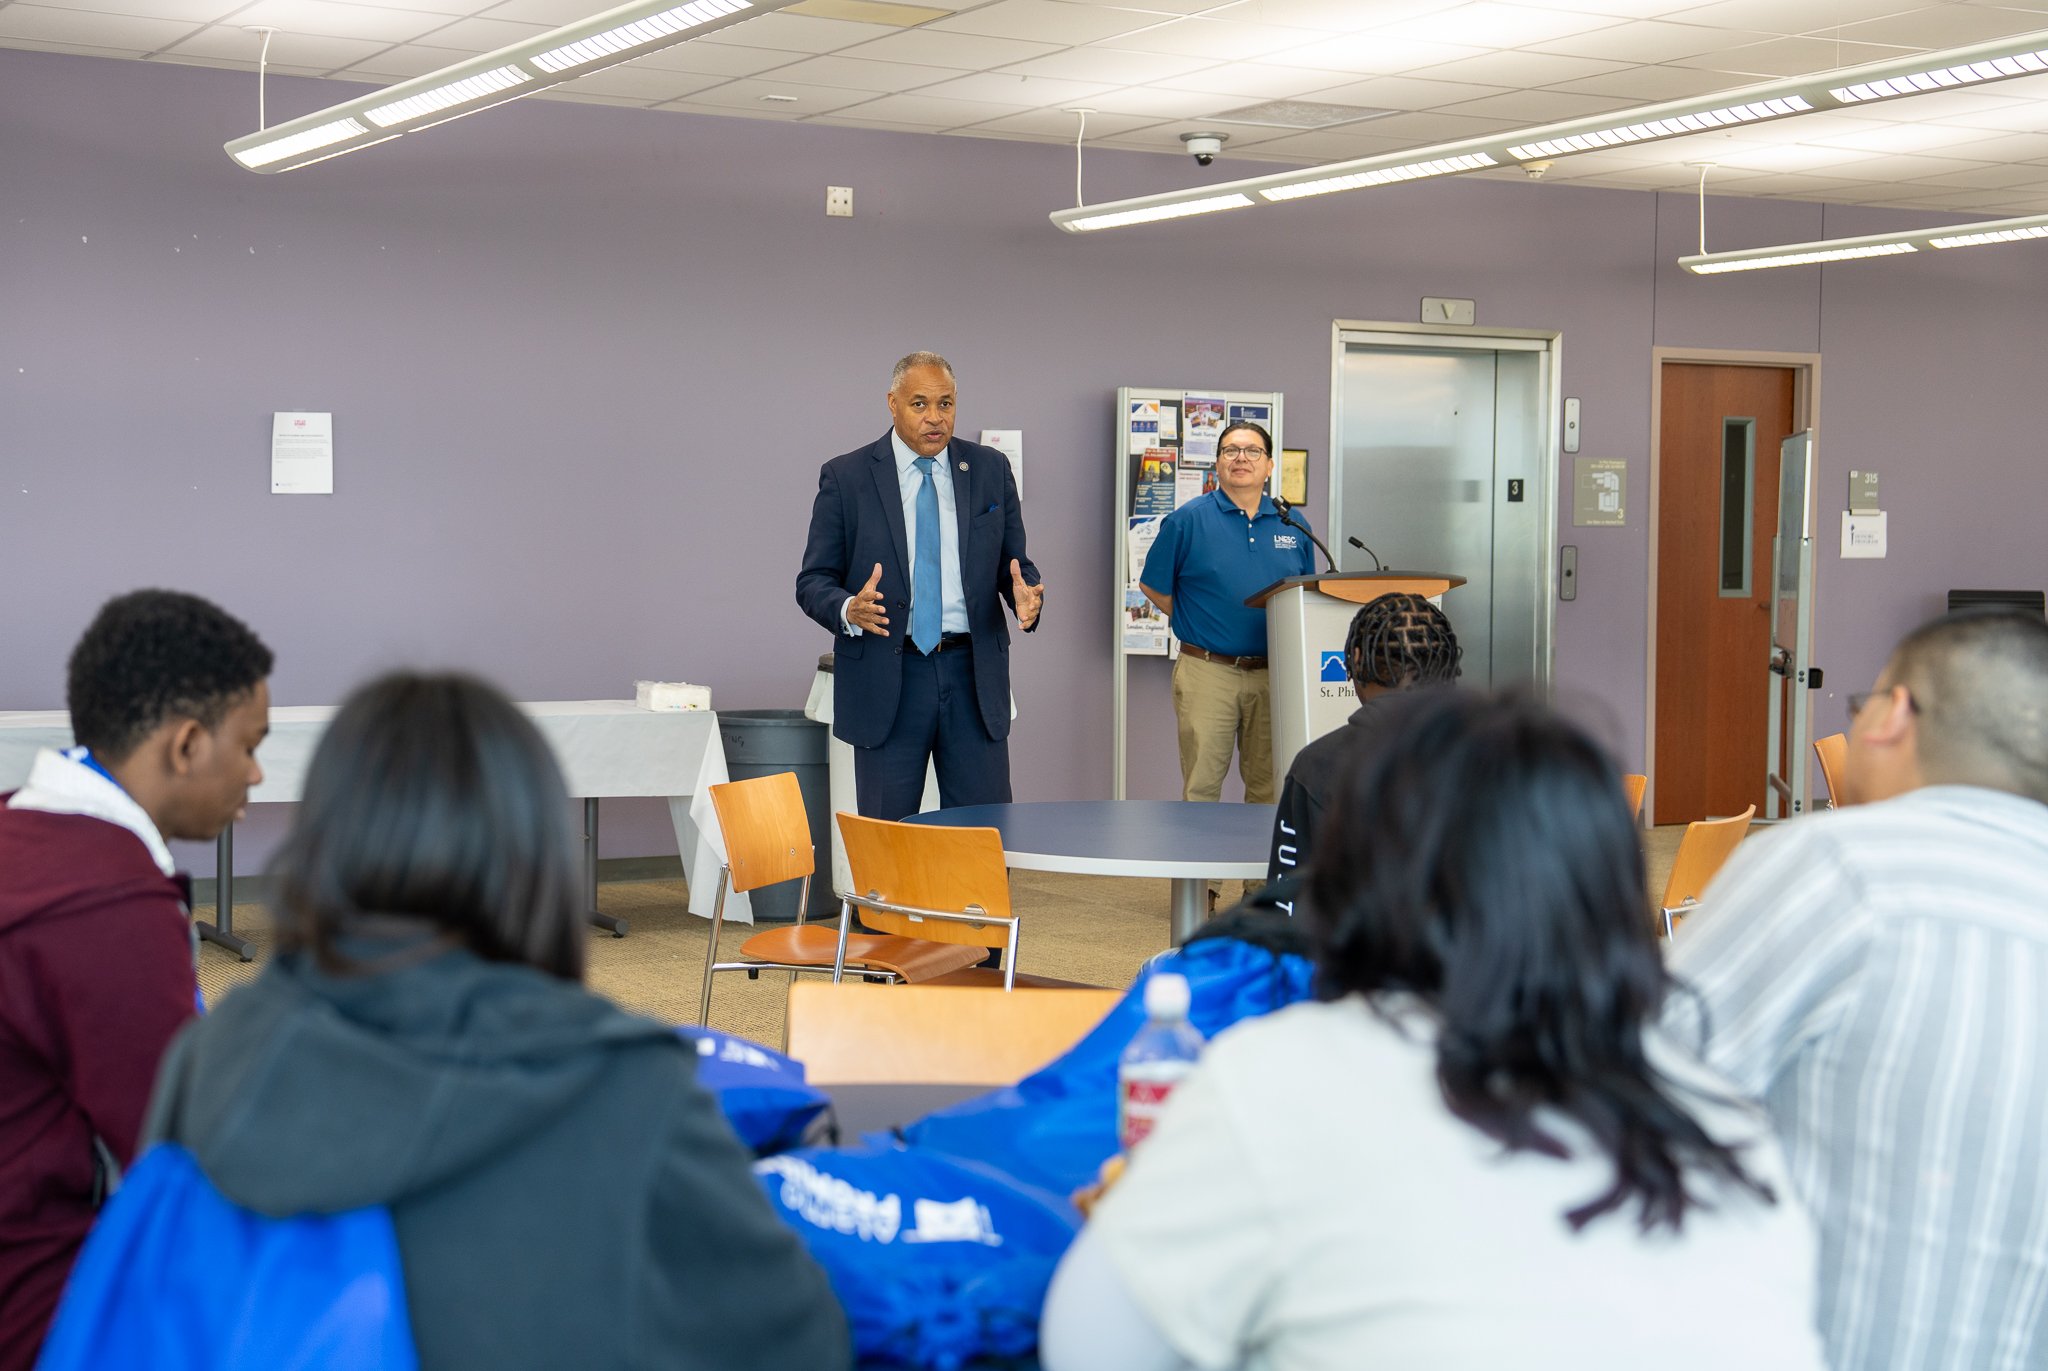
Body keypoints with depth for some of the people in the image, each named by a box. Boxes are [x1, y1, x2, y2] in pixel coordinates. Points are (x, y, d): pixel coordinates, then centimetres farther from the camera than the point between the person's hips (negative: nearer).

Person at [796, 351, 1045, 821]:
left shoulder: (990, 470, 8)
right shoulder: (845, 477, 0)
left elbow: (1014, 564, 11)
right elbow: (813, 581, 0)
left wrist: (1026, 595, -12)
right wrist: (849, 609, -22)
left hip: (973, 675, 2)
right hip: (886, 676, -2)